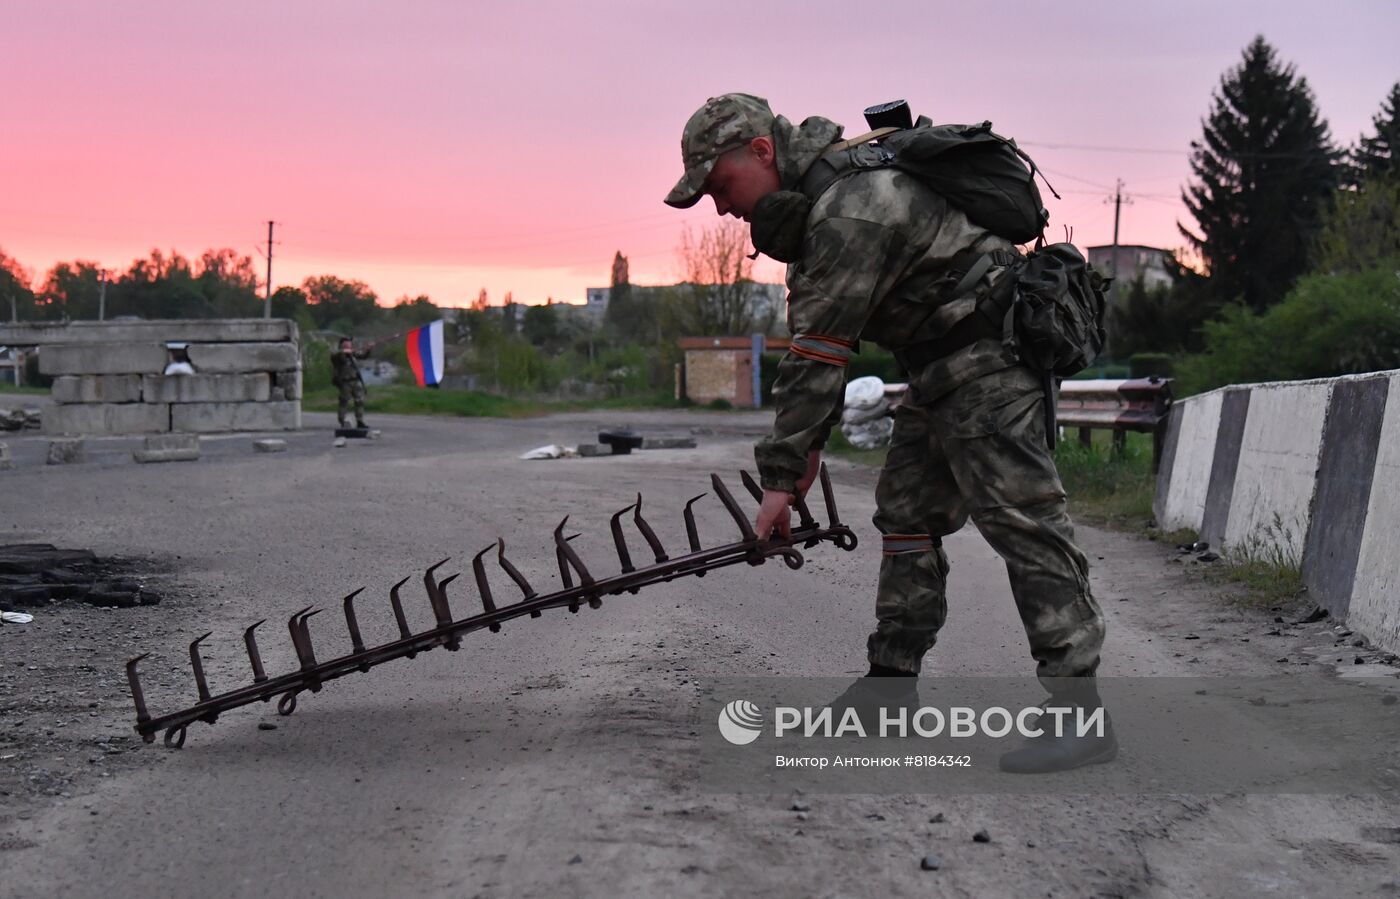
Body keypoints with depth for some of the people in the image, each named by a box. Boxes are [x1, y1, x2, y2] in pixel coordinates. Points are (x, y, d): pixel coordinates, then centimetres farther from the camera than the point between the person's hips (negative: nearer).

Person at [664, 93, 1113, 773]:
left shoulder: (853, 207, -24)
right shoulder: (814, 198, 10)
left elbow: (818, 353, -24)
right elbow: (814, 340, 16)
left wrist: (781, 475, -20)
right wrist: (808, 442, 13)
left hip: (988, 356, -11)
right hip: (940, 371, 11)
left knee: (1018, 515, -15)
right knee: (906, 513, 13)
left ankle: (1080, 712, -15)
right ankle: (892, 683, 21)